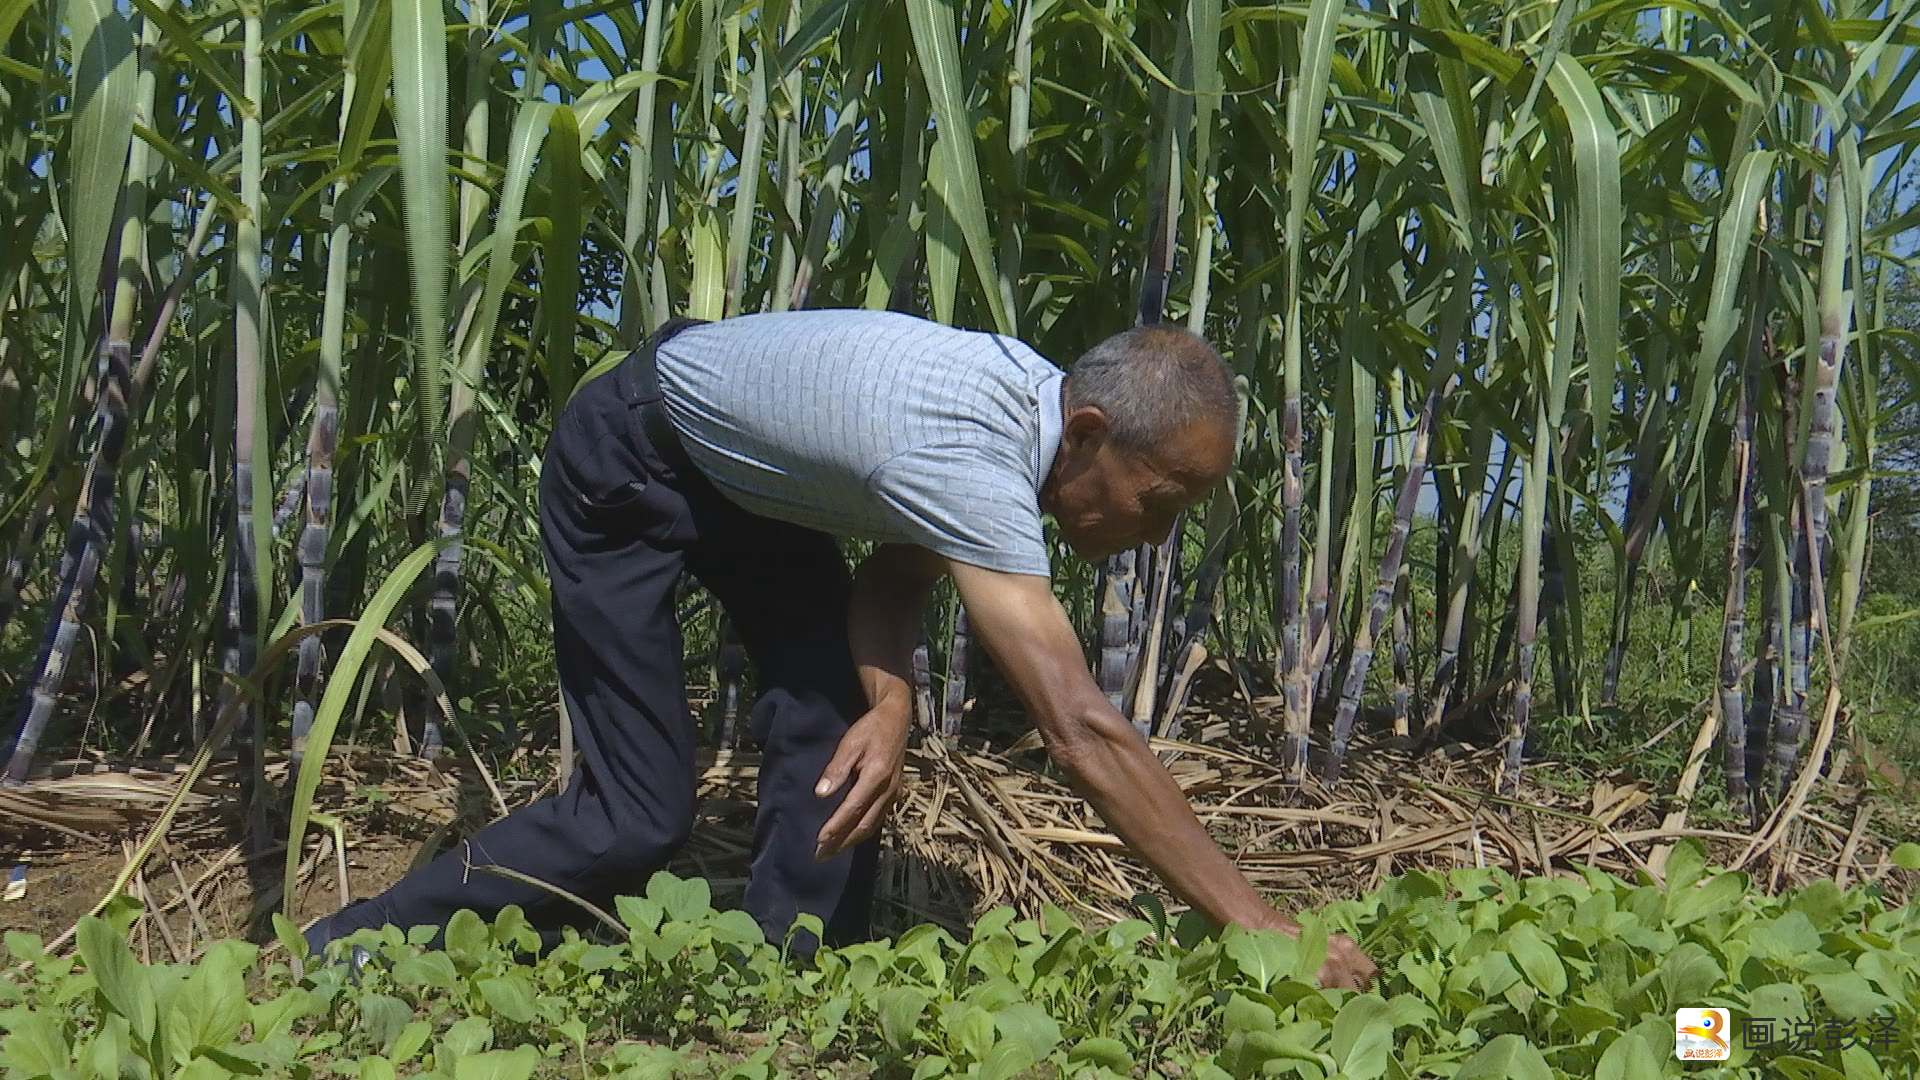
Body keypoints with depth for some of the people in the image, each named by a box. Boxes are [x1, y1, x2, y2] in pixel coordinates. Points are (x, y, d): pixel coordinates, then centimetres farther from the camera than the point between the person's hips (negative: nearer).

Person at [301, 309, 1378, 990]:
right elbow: (1084, 729, -44)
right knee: (640, 816, -8)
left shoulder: (1036, 400, -13)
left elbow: (896, 572, -4)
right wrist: (1268, 934, -43)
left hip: (743, 475, 8)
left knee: (837, 728, -9)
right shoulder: (968, 457, -39)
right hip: (623, 459, -8)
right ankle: (344, 955, 9)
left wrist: (891, 701, -25)